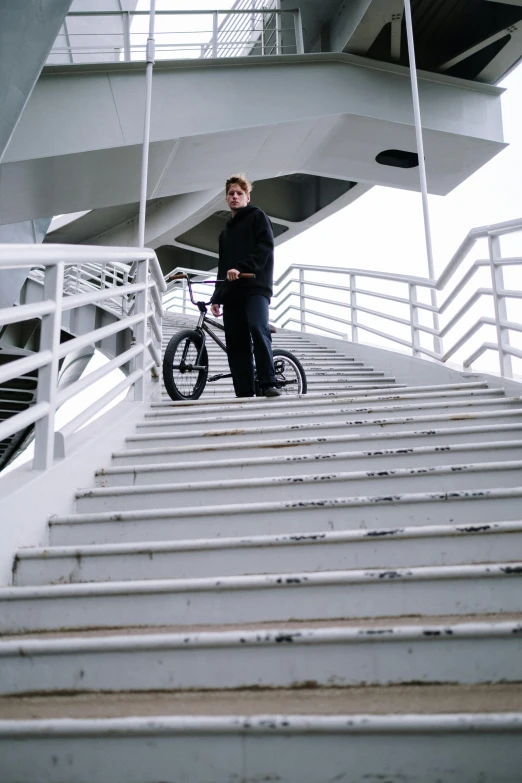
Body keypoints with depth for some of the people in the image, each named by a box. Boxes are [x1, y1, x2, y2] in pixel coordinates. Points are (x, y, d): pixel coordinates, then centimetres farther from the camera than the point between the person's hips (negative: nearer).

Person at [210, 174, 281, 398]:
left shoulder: (257, 217, 9)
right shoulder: (226, 231, 29)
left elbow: (265, 246, -8)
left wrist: (240, 268, -20)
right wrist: (216, 298, 20)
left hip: (255, 287, -6)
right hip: (231, 291, 6)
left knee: (258, 329, -26)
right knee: (236, 342, -2)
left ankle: (269, 384, -25)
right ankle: (244, 393, -2)